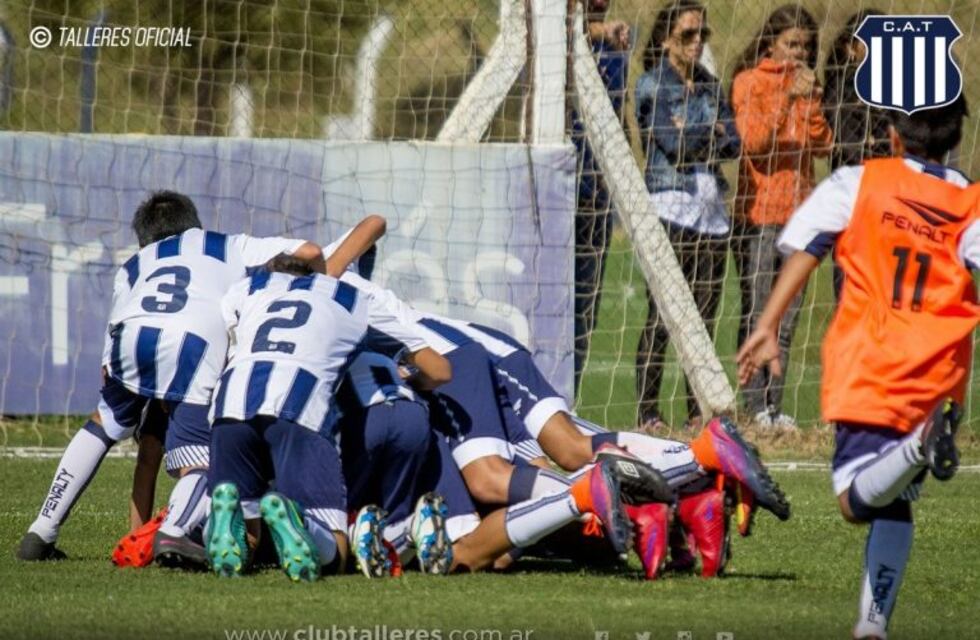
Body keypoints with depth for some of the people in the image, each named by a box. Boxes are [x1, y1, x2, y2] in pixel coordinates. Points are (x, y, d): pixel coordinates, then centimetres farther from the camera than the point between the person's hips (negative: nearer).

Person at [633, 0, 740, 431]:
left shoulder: (709, 86, 17)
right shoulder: (652, 85, -1)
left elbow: (733, 144, 8)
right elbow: (674, 144, -12)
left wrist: (692, 134, -8)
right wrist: (711, 131, 2)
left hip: (711, 209, 6)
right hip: (669, 205, -6)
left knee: (704, 315, 4)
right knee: (660, 315, -10)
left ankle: (699, 411, 7)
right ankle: (648, 413, -9)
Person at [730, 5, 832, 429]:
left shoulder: (806, 84, 17)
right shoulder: (749, 82, -1)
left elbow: (823, 146, 9)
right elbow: (753, 140, -14)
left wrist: (811, 103, -5)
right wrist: (787, 98, -22)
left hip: (798, 213, 6)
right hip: (758, 213, -6)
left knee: (787, 318, 4)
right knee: (756, 313, -8)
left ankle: (775, 406, 5)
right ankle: (755, 406, -8)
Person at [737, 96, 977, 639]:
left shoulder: (857, 183, 7)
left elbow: (803, 251, -2)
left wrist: (768, 327, -3)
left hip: (866, 366, -3)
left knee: (858, 498, -10)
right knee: (893, 503, 15)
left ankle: (917, 446, -40)